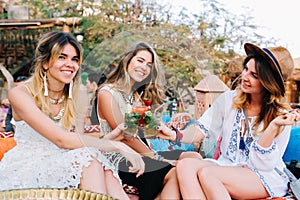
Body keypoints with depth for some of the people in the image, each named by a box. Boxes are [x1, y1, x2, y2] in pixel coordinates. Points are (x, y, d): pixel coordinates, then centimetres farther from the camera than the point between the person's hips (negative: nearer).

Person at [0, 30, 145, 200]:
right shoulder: (20, 94, -15)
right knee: (88, 158, -28)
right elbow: (62, 140, -25)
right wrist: (118, 146, -27)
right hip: (25, 171, -4)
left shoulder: (79, 94, 1)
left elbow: (77, 137, -5)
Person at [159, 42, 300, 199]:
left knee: (206, 173, -30)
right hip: (227, 166, 4)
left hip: (266, 178, -4)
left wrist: (274, 126, -25)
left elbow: (261, 164, -13)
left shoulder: (282, 116, -10)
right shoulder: (229, 99, 1)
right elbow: (202, 129, -1)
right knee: (185, 165, -24)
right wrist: (175, 135, -20)